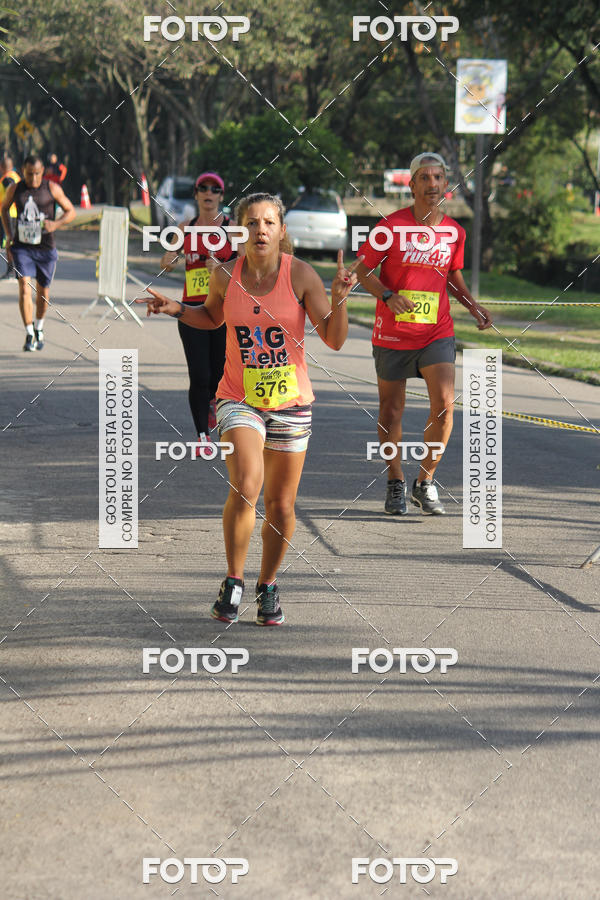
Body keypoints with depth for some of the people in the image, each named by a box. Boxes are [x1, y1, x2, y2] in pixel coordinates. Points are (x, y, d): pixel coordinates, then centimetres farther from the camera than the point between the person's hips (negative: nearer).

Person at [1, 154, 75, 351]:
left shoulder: (52, 188, -4)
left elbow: (70, 211, 2)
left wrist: (56, 224, -17)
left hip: (45, 248, 0)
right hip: (22, 247, 0)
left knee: (43, 292, 9)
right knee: (24, 288, -16)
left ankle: (39, 329, 35)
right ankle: (29, 335, -12)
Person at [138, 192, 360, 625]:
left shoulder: (301, 275, -9)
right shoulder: (225, 275, -4)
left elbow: (334, 340, -6)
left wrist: (339, 299, -22)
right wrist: (176, 309, 1)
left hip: (291, 402, 0)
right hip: (239, 399, 0)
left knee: (281, 505, 7)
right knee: (245, 489, -22)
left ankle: (268, 586, 30)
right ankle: (233, 582, -3)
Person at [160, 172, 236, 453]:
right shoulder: (185, 227, 10)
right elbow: (166, 262, 15)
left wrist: (221, 267, -21)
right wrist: (170, 261, -8)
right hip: (193, 309, 1)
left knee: (220, 375, 4)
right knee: (199, 377, -8)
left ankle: (212, 401, 40)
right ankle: (203, 436, 3)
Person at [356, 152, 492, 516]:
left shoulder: (454, 231, 3)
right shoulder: (392, 225, -8)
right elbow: (364, 269, -2)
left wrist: (473, 306, 4)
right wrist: (388, 295, -20)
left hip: (437, 333, 2)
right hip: (392, 333, -2)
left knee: (444, 405, -14)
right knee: (391, 410, 7)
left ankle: (426, 482, 3)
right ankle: (396, 484, 26)